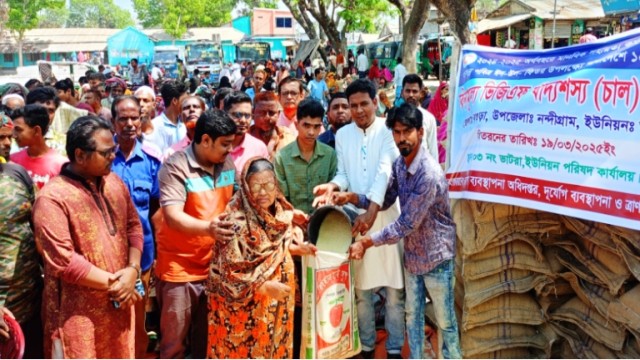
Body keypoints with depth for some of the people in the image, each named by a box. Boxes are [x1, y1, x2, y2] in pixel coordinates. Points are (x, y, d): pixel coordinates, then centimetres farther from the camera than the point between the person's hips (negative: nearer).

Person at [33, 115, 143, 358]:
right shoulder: (52, 198, -17)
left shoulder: (114, 182, 5)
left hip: (119, 302, 6)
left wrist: (132, 270, -7)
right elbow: (62, 260, -22)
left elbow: (134, 226, 9)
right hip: (78, 311, -6)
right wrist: (111, 283, -15)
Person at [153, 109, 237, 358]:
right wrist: (208, 227, -44)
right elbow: (173, 216, -28)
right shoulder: (176, 167, -17)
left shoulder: (227, 164, 3)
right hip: (180, 269, -6)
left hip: (215, 266, 6)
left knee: (208, 338, 18)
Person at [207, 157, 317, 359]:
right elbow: (228, 273, -22)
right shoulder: (237, 222, -23)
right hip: (243, 305, -7)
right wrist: (266, 287, -25)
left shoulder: (279, 211, -1)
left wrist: (297, 249, -5)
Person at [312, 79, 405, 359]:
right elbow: (344, 174, 7)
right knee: (360, 288, 10)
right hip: (354, 216, 3)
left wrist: (371, 211, -29)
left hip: (386, 215, -3)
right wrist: (332, 186, -17)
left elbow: (385, 171, -17)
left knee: (393, 289, 4)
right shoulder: (342, 135, 8)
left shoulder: (388, 130, -5)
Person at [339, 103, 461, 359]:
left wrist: (367, 242, -24)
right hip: (412, 254, 7)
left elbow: (406, 224, -27)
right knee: (412, 314, 19)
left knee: (445, 320, 9)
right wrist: (352, 197, -12)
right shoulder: (399, 164, -3)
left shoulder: (429, 174, -29)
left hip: (436, 255, -7)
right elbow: (385, 200, 4)